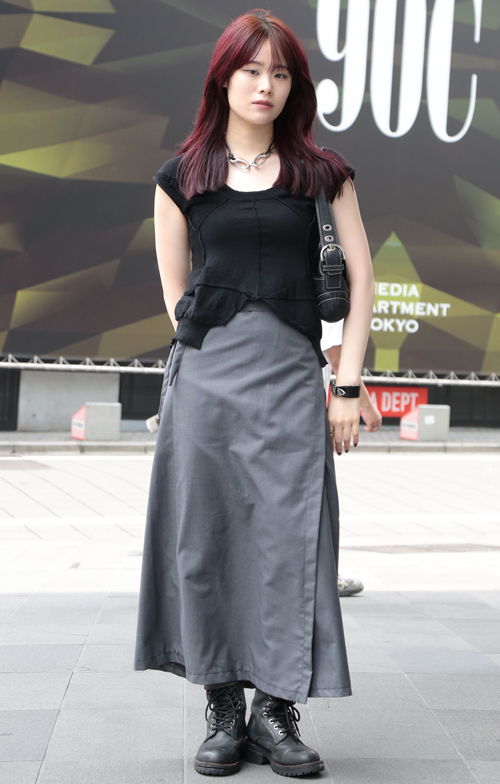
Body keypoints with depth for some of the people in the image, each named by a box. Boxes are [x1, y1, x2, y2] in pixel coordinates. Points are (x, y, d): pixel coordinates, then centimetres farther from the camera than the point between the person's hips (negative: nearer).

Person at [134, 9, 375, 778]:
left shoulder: (322, 173, 9)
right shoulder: (182, 177, 11)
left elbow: (361, 280, 7)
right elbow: (176, 289, 15)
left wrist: (348, 385, 1)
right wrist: (209, 358, 4)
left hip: (292, 376, -1)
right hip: (202, 374, 1)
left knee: (291, 538, -4)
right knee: (206, 536, 2)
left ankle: (277, 711, 8)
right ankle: (223, 709, 12)